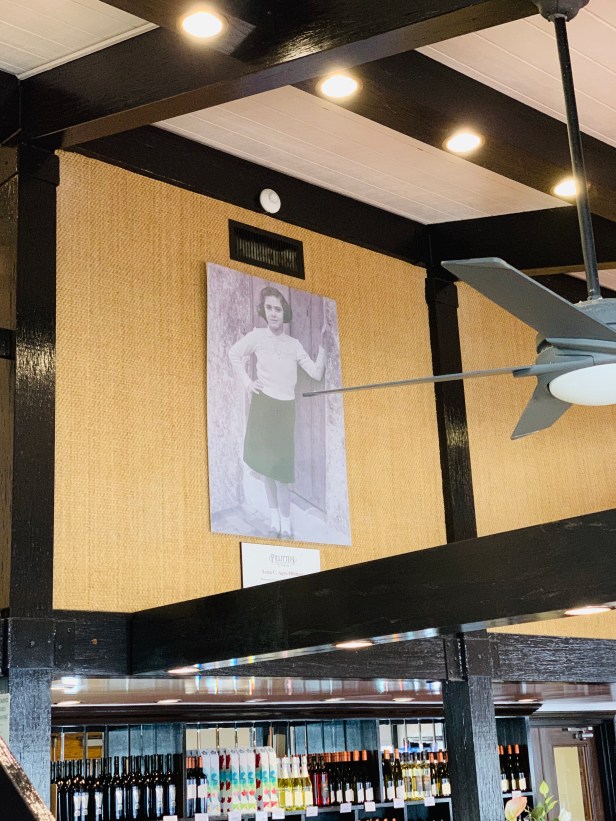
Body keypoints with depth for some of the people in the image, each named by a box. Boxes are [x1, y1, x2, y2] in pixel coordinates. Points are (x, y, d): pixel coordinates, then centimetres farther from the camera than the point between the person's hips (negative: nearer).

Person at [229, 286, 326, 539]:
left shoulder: (294, 344, 4)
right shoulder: (257, 335, -2)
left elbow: (317, 373, 1)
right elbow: (234, 354, 10)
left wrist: (322, 345, -8)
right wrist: (246, 382, 2)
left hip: (286, 408, 1)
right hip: (263, 404, -1)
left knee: (282, 466, -3)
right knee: (265, 464, 6)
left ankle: (286, 526, 2)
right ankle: (274, 521, 17)